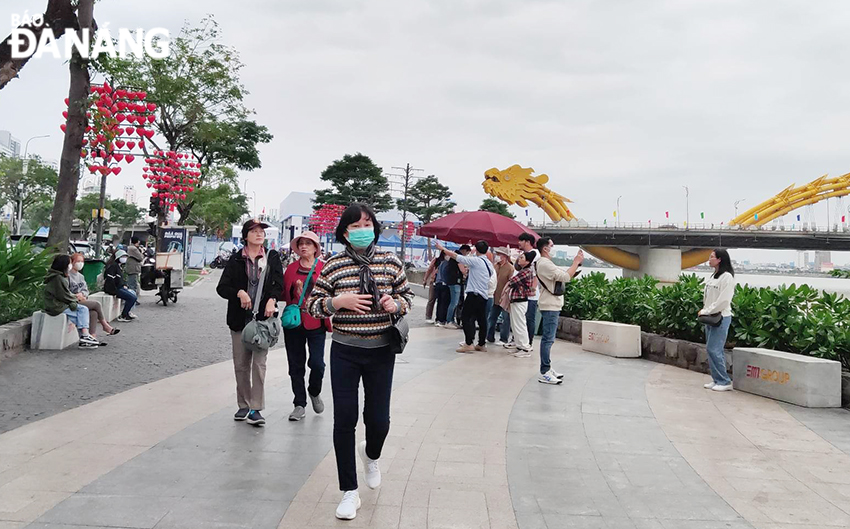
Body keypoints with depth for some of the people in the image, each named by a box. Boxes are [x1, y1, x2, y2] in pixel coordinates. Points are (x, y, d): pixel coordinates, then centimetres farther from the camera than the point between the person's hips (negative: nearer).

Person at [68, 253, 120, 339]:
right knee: (97, 304, -22)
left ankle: (93, 336, -28)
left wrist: (82, 294, -6)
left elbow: (86, 290, 16)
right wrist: (76, 296, -17)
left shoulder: (81, 276, 21)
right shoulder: (68, 276, -4)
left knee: (94, 313, -22)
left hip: (82, 300, 7)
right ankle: (105, 325, -8)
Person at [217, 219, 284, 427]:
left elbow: (279, 284, 4)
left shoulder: (272, 257, 7)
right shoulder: (236, 259, 5)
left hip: (263, 316, -1)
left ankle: (255, 409, -5)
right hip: (240, 318, 1)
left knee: (259, 362, -7)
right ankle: (243, 405, 21)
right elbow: (222, 287, 3)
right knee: (241, 364, 8)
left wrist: (272, 300, -16)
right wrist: (239, 293, -16)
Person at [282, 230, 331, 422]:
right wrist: (294, 291, -9)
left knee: (317, 363, -9)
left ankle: (314, 392, 22)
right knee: (296, 365, 6)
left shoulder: (324, 268, 3)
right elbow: (283, 294, 10)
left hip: (315, 322, -2)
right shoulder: (291, 269, 10)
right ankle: (300, 404, 18)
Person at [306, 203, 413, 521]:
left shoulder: (391, 262, -1)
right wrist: (340, 301, -18)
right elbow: (312, 304, -1)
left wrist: (395, 304, -12)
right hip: (345, 352, -1)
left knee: (378, 419, 5)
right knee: (344, 419, 1)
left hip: (381, 352, 1)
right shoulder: (333, 265, -4)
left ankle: (371, 455, 43)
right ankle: (349, 492, 16)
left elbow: (407, 297, 10)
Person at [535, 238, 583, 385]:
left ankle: (547, 368, 19)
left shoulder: (547, 263, 18)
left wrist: (576, 263, 5)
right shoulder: (544, 264, -16)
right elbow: (565, 277, -22)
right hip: (550, 307, -11)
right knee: (548, 339, -10)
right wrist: (576, 262, -12)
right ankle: (544, 373, -9)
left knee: (548, 338, 13)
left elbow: (566, 274, 16)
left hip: (553, 306, 11)